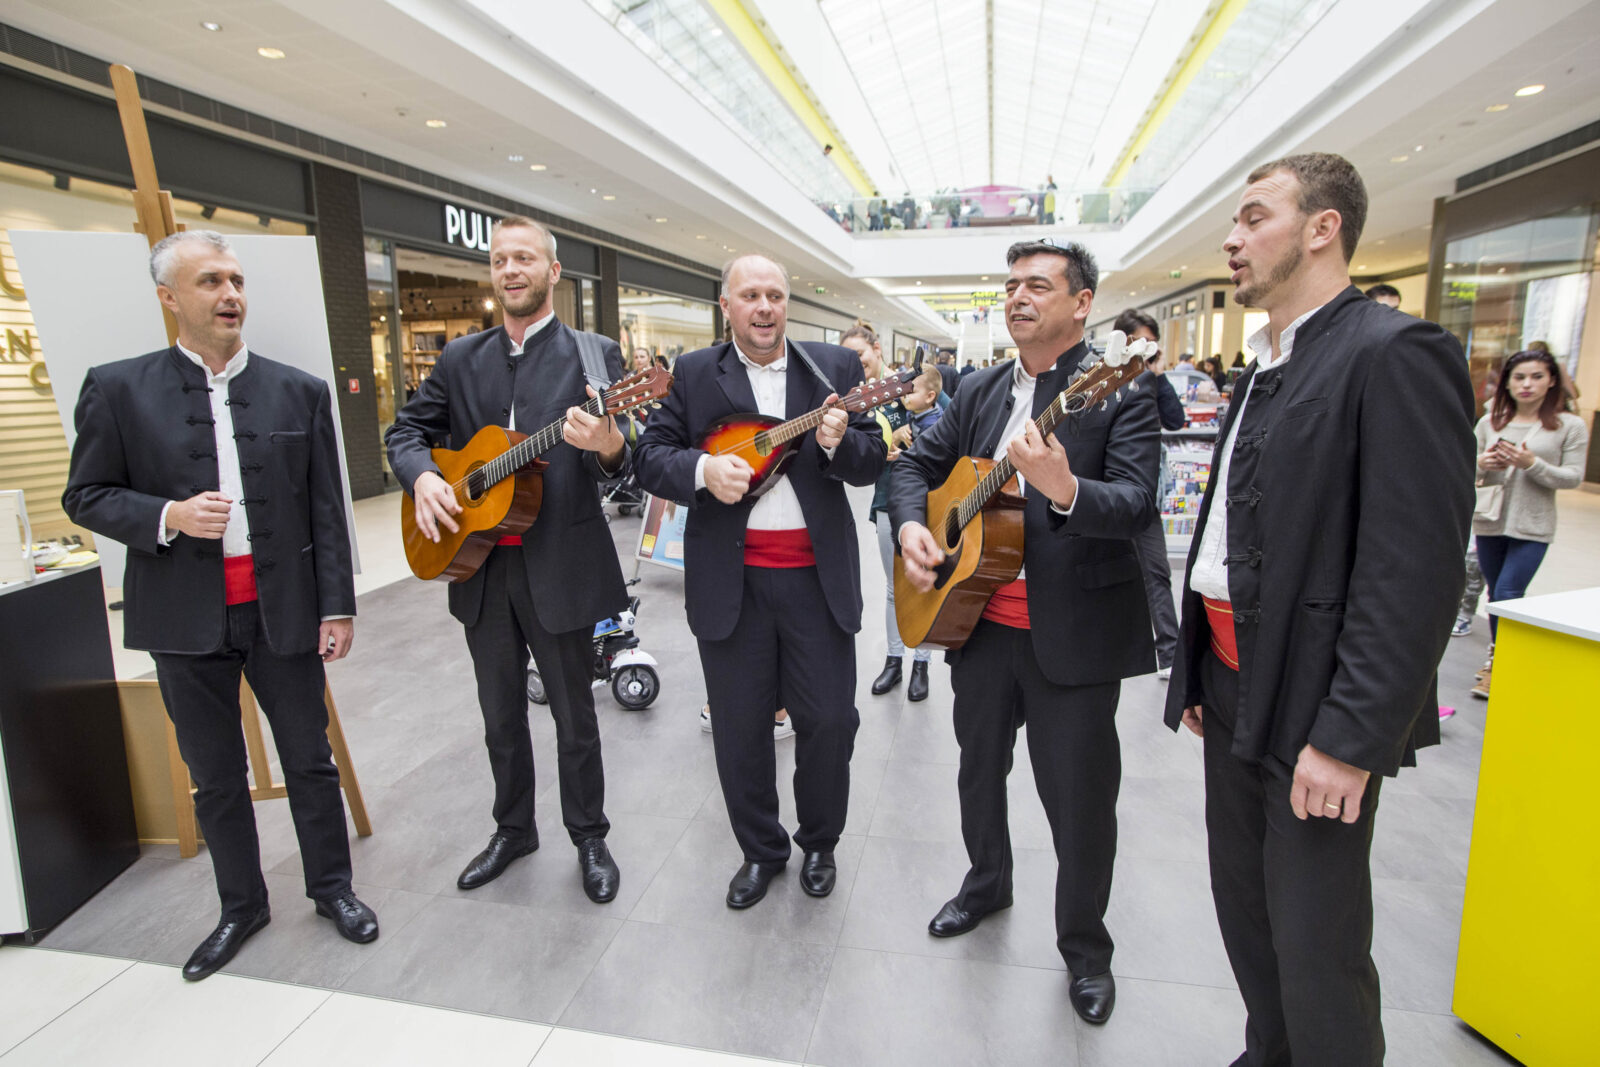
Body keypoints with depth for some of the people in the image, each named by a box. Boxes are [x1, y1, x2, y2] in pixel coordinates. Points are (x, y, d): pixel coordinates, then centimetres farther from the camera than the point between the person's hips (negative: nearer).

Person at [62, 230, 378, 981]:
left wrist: (337, 605, -2)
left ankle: (331, 886, 32)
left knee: (310, 760, 12)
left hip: (282, 609, 0)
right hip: (185, 618, 0)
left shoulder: (300, 391, 2)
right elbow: (85, 496, 3)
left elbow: (327, 509, 1)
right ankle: (241, 905, 34)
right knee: (214, 776, 15)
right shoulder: (118, 389, -1)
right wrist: (168, 516, -17)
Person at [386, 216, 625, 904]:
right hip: (478, 568, 5)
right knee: (501, 717, 19)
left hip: (559, 567, -4)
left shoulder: (594, 355, -4)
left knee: (574, 718, 10)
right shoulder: (460, 358, 9)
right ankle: (513, 829, 40)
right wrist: (422, 477, -9)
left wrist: (609, 447, -38)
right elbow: (407, 430, 13)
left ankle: (590, 839, 30)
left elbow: (621, 460, -14)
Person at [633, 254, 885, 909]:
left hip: (817, 576, 0)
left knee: (830, 719, 6)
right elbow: (650, 455, 1)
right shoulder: (693, 373, 6)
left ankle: (819, 843, 33)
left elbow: (873, 461, 2)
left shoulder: (836, 367, 6)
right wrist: (703, 468, -19)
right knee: (738, 727, 10)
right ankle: (760, 849, 33)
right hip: (730, 579, 1)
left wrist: (839, 443, -20)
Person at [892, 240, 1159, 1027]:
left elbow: (1137, 505, -20)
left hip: (1074, 634, -5)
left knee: (1079, 801, 8)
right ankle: (986, 883, 49)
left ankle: (1084, 946, 33)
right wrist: (910, 523, -7)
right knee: (979, 768, 23)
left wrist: (1065, 488, -40)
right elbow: (917, 462, 12)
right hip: (980, 622, 6)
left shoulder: (1122, 394, -9)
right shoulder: (979, 391, 9)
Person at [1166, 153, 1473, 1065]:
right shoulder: (1267, 368, 14)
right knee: (1243, 903, 21)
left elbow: (1418, 567, -20)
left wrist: (1351, 738, -22)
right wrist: (1201, 672, 15)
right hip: (1235, 686, 9)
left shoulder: (1396, 355, -14)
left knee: (1316, 946, 6)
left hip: (1315, 710, -9)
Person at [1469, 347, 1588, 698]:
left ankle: (1499, 665, 5)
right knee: (1496, 594, 12)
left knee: (1508, 595, -9)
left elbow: (1573, 477, -5)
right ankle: (1498, 655, 27)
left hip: (1533, 527, -3)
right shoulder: (1489, 423, 5)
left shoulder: (1570, 426, -1)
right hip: (1489, 523, 3)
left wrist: (1533, 464, -19)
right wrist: (1481, 464, -14)